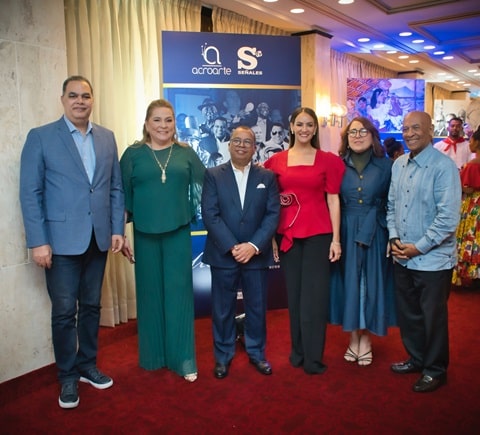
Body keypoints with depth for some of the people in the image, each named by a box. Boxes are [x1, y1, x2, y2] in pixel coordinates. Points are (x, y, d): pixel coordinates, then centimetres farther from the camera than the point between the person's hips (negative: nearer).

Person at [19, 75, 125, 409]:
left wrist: (117, 228, 3)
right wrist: (38, 241, -12)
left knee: (91, 306, 14)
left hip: (98, 239, 4)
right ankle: (68, 377, 22)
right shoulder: (40, 137, -3)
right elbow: (30, 193, -6)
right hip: (61, 240, -4)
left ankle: (87, 365, 31)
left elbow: (116, 187, 10)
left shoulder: (107, 138, 9)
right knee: (64, 312, 4)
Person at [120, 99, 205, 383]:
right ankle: (153, 355, 24)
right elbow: (123, 198, 3)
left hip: (178, 232, 0)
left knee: (179, 292, 3)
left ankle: (183, 358, 14)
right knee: (150, 292, 8)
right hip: (145, 234, 0)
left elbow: (203, 189, 7)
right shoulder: (133, 154, 4)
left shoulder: (186, 153, 7)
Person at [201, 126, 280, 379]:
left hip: (257, 254, 2)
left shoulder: (267, 177, 6)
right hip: (223, 255, -1)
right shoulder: (213, 175, 1)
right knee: (222, 309, 8)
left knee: (257, 307, 12)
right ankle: (223, 356, 26)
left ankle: (257, 353, 31)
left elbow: (273, 214, -2)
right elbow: (210, 215, -8)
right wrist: (231, 247, -16)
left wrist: (254, 246, -14)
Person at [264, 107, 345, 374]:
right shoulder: (277, 161, 6)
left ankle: (313, 357, 15)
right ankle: (298, 350, 26)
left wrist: (336, 239, -4)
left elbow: (333, 200, 1)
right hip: (288, 235, 2)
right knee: (294, 295, 11)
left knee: (315, 296, 2)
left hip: (318, 234, -2)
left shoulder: (328, 160, 2)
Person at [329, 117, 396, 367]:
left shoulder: (385, 165, 0)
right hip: (346, 233, 1)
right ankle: (353, 337, 23)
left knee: (372, 284, 7)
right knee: (349, 283, 7)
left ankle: (366, 338, 23)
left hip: (375, 233, 0)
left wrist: (392, 236, -6)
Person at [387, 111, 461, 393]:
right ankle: (416, 359, 40)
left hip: (433, 259, -6)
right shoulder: (399, 165, 6)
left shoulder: (444, 166, -16)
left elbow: (448, 218, -19)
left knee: (433, 317, 9)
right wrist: (394, 238, -1)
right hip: (402, 257, 7)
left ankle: (435, 370, 28)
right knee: (408, 313, 19)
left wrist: (418, 247, -16)